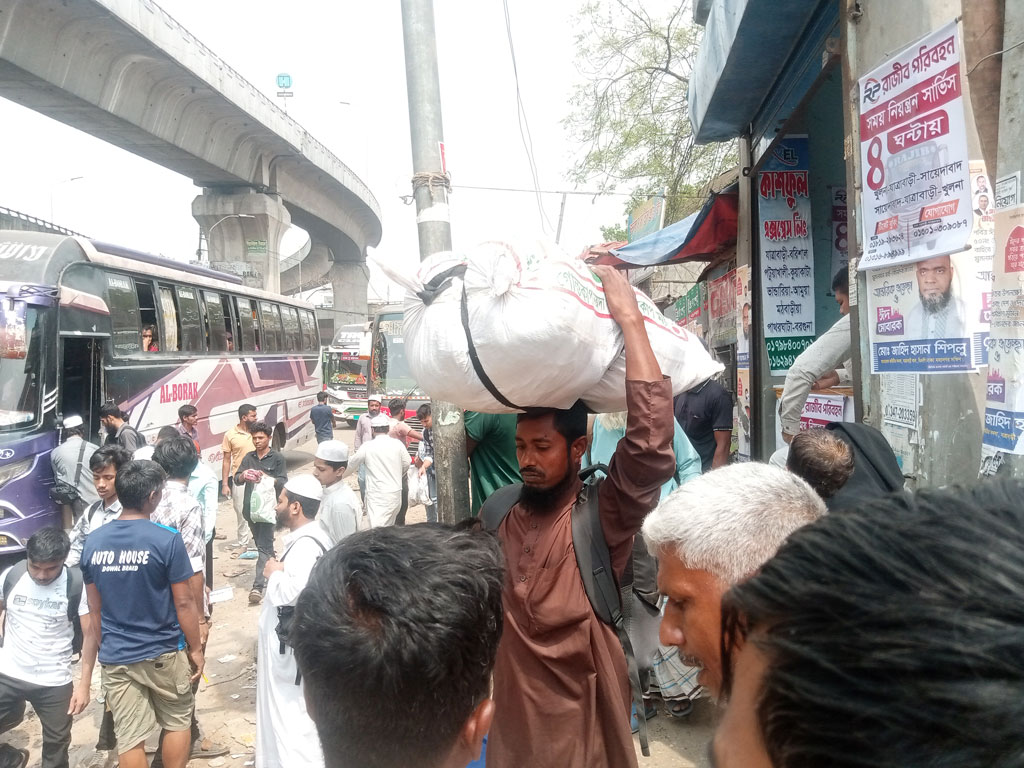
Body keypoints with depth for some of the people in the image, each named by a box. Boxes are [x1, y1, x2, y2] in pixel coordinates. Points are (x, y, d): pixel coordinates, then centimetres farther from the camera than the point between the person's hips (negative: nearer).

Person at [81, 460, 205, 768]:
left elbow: (94, 608, 6)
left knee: (128, 737, 11)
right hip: (162, 653, -4)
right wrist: (196, 648, -1)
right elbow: (183, 602, -13)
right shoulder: (167, 539, -17)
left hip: (115, 657, 4)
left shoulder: (93, 542, -2)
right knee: (177, 721, 18)